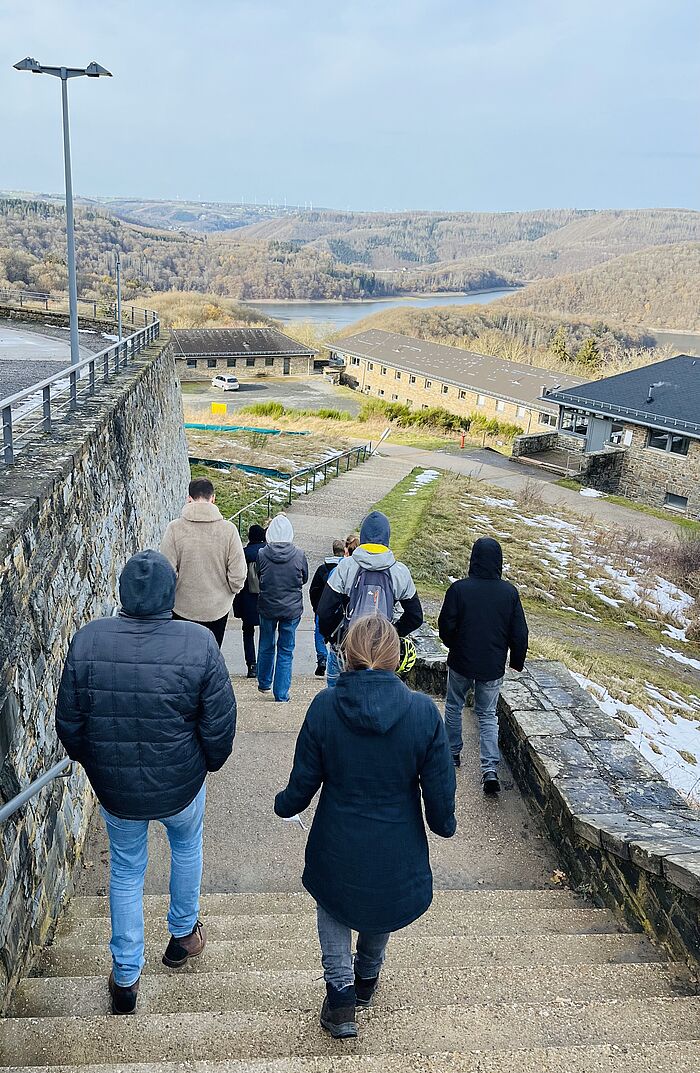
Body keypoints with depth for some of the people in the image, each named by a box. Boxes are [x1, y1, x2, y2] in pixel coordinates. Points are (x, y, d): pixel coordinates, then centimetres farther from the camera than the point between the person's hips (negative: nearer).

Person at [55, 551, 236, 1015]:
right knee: (187, 846, 31)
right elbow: (220, 725, -16)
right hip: (181, 785, -1)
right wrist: (210, 762, 6)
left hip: (114, 789, 1)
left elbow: (69, 724, -7)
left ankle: (126, 978, 36)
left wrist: (95, 763, 12)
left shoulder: (88, 640, -17)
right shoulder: (199, 643, -23)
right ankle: (183, 935, 49)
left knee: (126, 872, 24)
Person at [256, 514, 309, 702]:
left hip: (267, 607, 1)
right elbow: (305, 579, 3)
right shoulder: (299, 555, -13)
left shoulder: (262, 554, -13)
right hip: (292, 609, -1)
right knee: (286, 651, 8)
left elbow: (256, 578, 2)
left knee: (266, 646, 20)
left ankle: (264, 684, 37)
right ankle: (281, 694, 11)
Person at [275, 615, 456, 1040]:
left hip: (337, 849, -1)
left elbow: (303, 784, -9)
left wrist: (284, 805, 13)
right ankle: (367, 979, 52)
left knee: (334, 905, 30)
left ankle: (341, 992, 22)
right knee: (382, 908, 31)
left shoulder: (325, 706, -18)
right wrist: (445, 824, 10)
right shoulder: (423, 711, -19)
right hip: (397, 852, 1)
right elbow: (439, 790, -11)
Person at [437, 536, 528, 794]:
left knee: (454, 706, 21)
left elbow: (446, 626, -9)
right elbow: (519, 633, -3)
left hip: (461, 662, -2)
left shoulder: (458, 589, -15)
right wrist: (517, 661, 13)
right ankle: (490, 768, 0)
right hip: (494, 666, 2)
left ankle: (453, 753, 31)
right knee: (488, 715, 12)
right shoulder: (510, 592, -8)